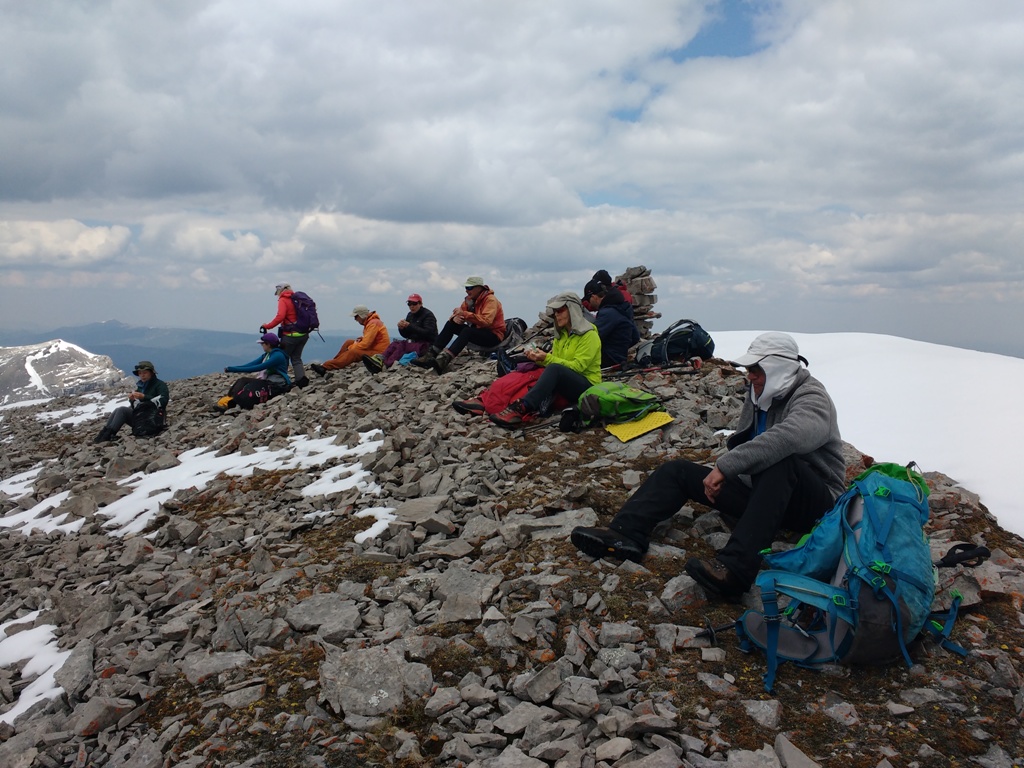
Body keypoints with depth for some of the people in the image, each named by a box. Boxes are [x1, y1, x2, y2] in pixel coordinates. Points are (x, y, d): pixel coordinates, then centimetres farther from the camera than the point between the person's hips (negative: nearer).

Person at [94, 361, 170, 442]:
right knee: (118, 410, -10)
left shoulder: (160, 385, -1)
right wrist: (132, 401, 0)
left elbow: (163, 401, -19)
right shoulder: (140, 387, 19)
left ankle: (107, 435, -23)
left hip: (152, 419, -7)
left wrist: (144, 397, -23)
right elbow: (135, 407, 22)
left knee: (122, 410, -18)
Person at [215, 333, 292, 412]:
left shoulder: (278, 355, -14)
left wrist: (236, 369, -21)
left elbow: (258, 368, -20)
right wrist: (232, 368, -8)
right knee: (243, 380, -9)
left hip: (278, 386, -8)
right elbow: (251, 364, 4)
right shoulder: (266, 355, 14)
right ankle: (227, 400, -25)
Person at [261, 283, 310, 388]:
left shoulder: (283, 300, -10)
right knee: (296, 358, 15)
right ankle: (301, 378, 1)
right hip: (304, 334, 7)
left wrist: (267, 326, -15)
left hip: (291, 335, -7)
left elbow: (280, 316, -23)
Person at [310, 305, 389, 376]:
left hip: (378, 353, -10)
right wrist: (361, 339, 3)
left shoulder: (373, 324, -19)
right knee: (348, 342, 7)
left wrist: (350, 348, -13)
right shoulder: (369, 322, 13)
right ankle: (334, 361, 0)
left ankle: (325, 368, -30)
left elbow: (366, 344, -24)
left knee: (353, 352, -28)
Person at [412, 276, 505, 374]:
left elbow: (486, 321, -31)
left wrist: (464, 314, -33)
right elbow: (458, 314, 5)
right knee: (451, 324, -6)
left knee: (467, 331, -34)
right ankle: (430, 356, -18)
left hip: (494, 336, -8)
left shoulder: (491, 300, -16)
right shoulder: (470, 300, 7)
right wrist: (455, 317, -21)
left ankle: (443, 360, -51)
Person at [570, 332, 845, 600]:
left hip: (813, 502, -8)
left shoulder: (811, 397, -14)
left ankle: (735, 566, -52)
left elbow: (786, 438, -36)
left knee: (781, 462, -42)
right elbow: (740, 445, 25)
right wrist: (718, 475, 8)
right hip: (760, 493, 8)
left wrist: (725, 466, -35)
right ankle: (626, 534, -25)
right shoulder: (760, 396, 12)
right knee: (676, 471, -1)